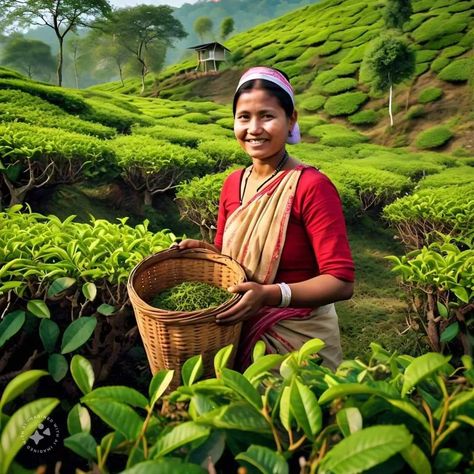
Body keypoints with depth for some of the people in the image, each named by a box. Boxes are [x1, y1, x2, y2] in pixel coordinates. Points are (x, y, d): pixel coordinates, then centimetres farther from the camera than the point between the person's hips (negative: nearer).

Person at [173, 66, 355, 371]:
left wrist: (270, 294, -33)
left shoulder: (312, 186, -20)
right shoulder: (233, 183, -2)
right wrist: (203, 249, -10)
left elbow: (342, 281, -22)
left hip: (297, 337, -5)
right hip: (241, 332, 6)